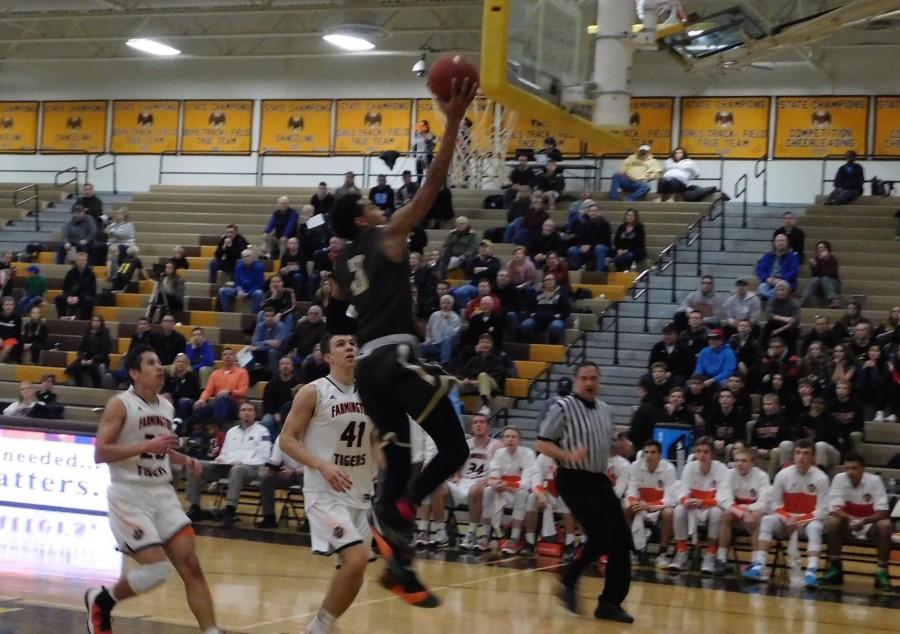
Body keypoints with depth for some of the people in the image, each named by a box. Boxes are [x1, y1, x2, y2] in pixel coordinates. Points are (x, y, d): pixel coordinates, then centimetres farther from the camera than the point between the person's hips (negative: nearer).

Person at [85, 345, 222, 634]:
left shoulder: (166, 407, 11)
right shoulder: (120, 404, -10)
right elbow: (100, 453, -17)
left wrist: (184, 460, 8)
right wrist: (147, 446, -23)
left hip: (163, 494, 7)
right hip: (129, 496, -7)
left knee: (191, 565, -3)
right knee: (156, 569, -12)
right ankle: (101, 601, 14)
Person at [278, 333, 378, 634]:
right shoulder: (313, 392, -8)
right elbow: (286, 440, -9)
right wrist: (323, 465, -22)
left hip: (361, 494, 6)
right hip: (325, 494, -6)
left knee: (354, 568, 7)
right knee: (356, 560, -21)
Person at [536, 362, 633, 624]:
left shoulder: (605, 410, 13)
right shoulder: (563, 408, -8)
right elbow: (542, 444, -11)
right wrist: (569, 455, -25)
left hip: (599, 479, 7)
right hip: (574, 480, -7)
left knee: (621, 538, 2)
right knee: (602, 535, -18)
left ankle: (611, 602, 11)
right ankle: (569, 581, 3)